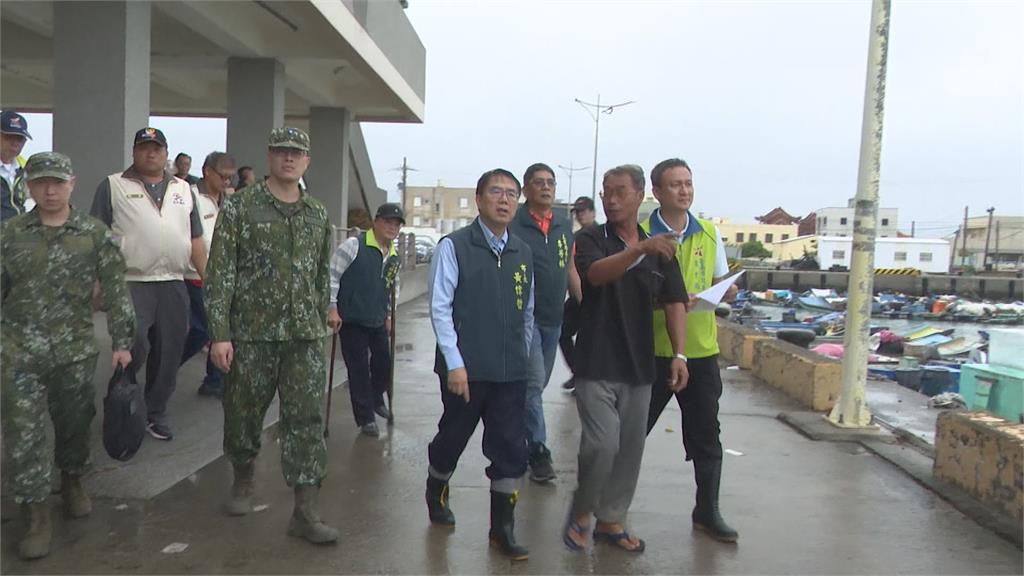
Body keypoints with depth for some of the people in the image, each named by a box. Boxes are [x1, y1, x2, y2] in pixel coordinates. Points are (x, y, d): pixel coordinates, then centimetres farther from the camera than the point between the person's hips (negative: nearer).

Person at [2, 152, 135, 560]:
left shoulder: (95, 234, -1)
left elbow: (116, 292, -2)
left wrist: (121, 342, -5)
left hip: (75, 352, 0)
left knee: (74, 423, 12)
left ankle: (72, 483, 37)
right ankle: (36, 513, 8)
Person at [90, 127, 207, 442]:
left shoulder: (183, 189, 14)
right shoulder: (113, 187, 2)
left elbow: (196, 239, 15)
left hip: (174, 285, 4)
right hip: (131, 283, -4)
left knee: (168, 354, 7)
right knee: (135, 348, -10)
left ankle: (156, 413, 22)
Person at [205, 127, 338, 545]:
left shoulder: (318, 216, 10)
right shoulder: (239, 208, -2)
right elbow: (219, 274, -6)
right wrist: (219, 333, -12)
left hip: (305, 337, 3)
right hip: (251, 334, -2)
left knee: (307, 421, -2)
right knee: (243, 415, 11)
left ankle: (305, 513, 3)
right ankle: (243, 481, 38)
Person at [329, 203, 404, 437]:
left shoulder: (395, 258, 9)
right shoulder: (354, 246, -12)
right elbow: (332, 275, -12)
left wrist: (388, 315, 23)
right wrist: (332, 308, -14)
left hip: (378, 321, 7)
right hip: (352, 320, -6)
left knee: (383, 363, 15)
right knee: (359, 368, 0)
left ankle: (376, 400, 43)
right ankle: (366, 418, 12)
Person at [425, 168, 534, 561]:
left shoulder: (522, 253, 9)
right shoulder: (454, 246, -6)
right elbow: (440, 308, -9)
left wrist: (523, 358, 14)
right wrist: (455, 363, -14)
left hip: (511, 373, 4)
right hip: (466, 369, -3)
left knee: (511, 451, 4)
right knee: (452, 440, 15)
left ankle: (502, 528, 18)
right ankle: (436, 496, 42)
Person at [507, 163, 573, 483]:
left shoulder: (565, 227, 10)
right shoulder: (513, 225, -7)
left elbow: (572, 271, 16)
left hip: (555, 318, 6)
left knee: (537, 384, 14)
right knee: (534, 382, -10)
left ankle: (519, 440, 29)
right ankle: (538, 451, -2)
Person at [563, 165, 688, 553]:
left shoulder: (659, 248, 9)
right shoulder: (591, 239, -3)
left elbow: (674, 302, 7)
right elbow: (596, 274, -24)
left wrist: (679, 354, -5)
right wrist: (639, 249, -40)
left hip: (639, 366, 4)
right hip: (597, 364, -4)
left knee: (630, 448, 9)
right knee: (602, 444, -11)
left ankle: (611, 521, 26)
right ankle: (580, 512, 14)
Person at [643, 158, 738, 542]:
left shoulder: (709, 234, 7)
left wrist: (727, 293, -9)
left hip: (702, 350, 4)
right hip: (653, 349, -3)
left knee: (706, 434, 11)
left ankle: (707, 511, 27)